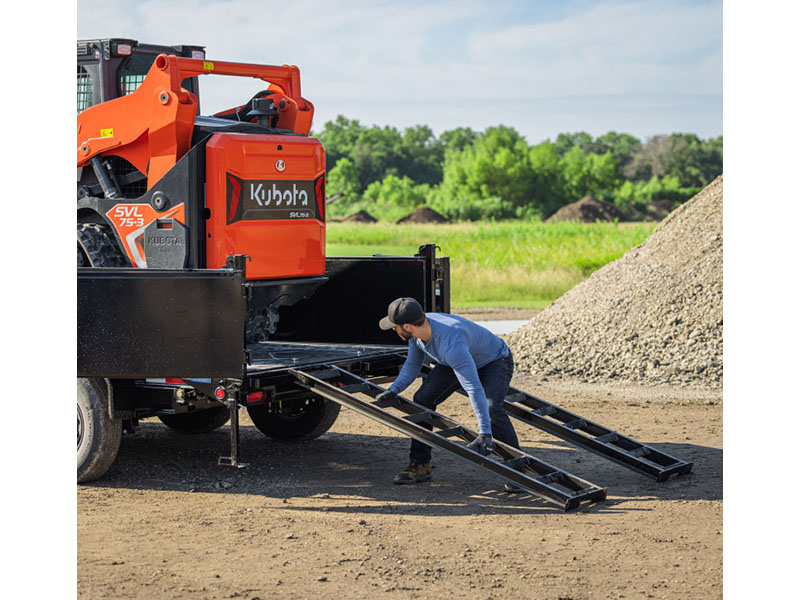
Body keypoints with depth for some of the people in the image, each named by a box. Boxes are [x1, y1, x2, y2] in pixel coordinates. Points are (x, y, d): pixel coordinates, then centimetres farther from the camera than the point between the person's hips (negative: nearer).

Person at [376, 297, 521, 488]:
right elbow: (412, 364, 4)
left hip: (494, 361, -8)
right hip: (455, 363, 8)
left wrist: (484, 432, -52)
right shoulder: (417, 331, -18)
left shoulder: (451, 345, -44)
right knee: (422, 400, -2)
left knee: (491, 409, -31)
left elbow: (474, 388, -48)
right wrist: (393, 390, -10)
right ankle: (420, 465, 7)